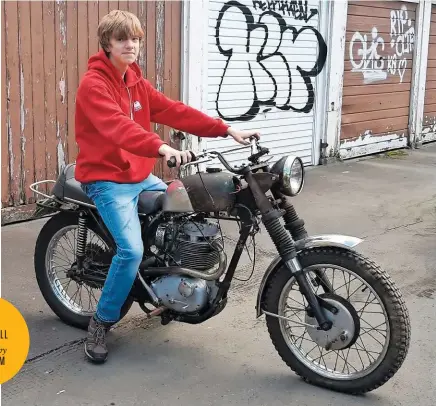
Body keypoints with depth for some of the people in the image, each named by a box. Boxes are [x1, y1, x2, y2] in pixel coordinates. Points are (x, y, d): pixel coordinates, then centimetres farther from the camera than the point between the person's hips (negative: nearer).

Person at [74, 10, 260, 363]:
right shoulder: (93, 84, -15)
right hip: (106, 179, -8)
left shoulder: (137, 82, 12)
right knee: (132, 250, -24)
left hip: (142, 176, 8)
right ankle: (101, 324, -3)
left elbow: (173, 111, 4)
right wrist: (162, 148, -49)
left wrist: (226, 129, -4)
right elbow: (117, 126, -32)